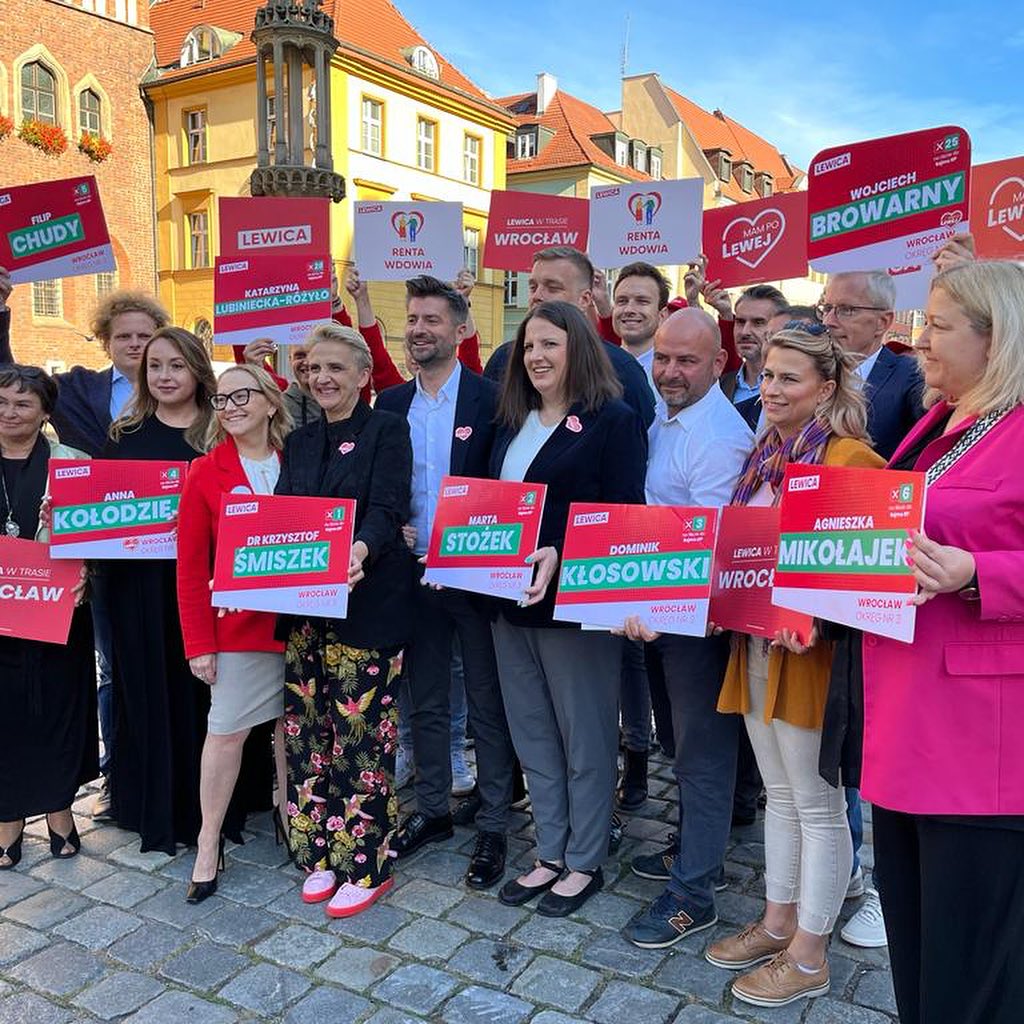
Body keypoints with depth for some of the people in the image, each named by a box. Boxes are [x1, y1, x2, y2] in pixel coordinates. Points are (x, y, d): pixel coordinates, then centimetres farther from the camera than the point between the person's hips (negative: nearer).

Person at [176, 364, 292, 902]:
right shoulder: (205, 473, -3)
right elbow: (191, 567, -4)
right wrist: (198, 643, -8)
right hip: (239, 623, -2)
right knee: (226, 731, 4)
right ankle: (209, 843, 19)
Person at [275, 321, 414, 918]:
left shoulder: (388, 430, -3)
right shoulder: (299, 441, 16)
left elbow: (387, 510, -15)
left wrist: (361, 550, -35)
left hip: (367, 602, -6)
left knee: (361, 734, -2)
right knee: (309, 730, 10)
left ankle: (367, 864, 14)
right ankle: (321, 853, 26)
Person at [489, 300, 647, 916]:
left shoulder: (614, 420, -7)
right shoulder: (514, 421, 14)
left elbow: (625, 516, -14)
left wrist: (560, 557, -26)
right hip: (511, 599, 7)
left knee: (585, 737, 7)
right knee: (533, 736, 15)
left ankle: (585, 863, 25)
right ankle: (550, 855, 31)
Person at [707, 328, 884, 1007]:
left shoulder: (850, 457, -13)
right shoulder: (766, 454, 12)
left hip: (810, 653, -8)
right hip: (756, 645, 8)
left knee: (817, 805, 7)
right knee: (780, 796, 19)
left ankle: (809, 958, 21)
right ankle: (777, 924, 35)